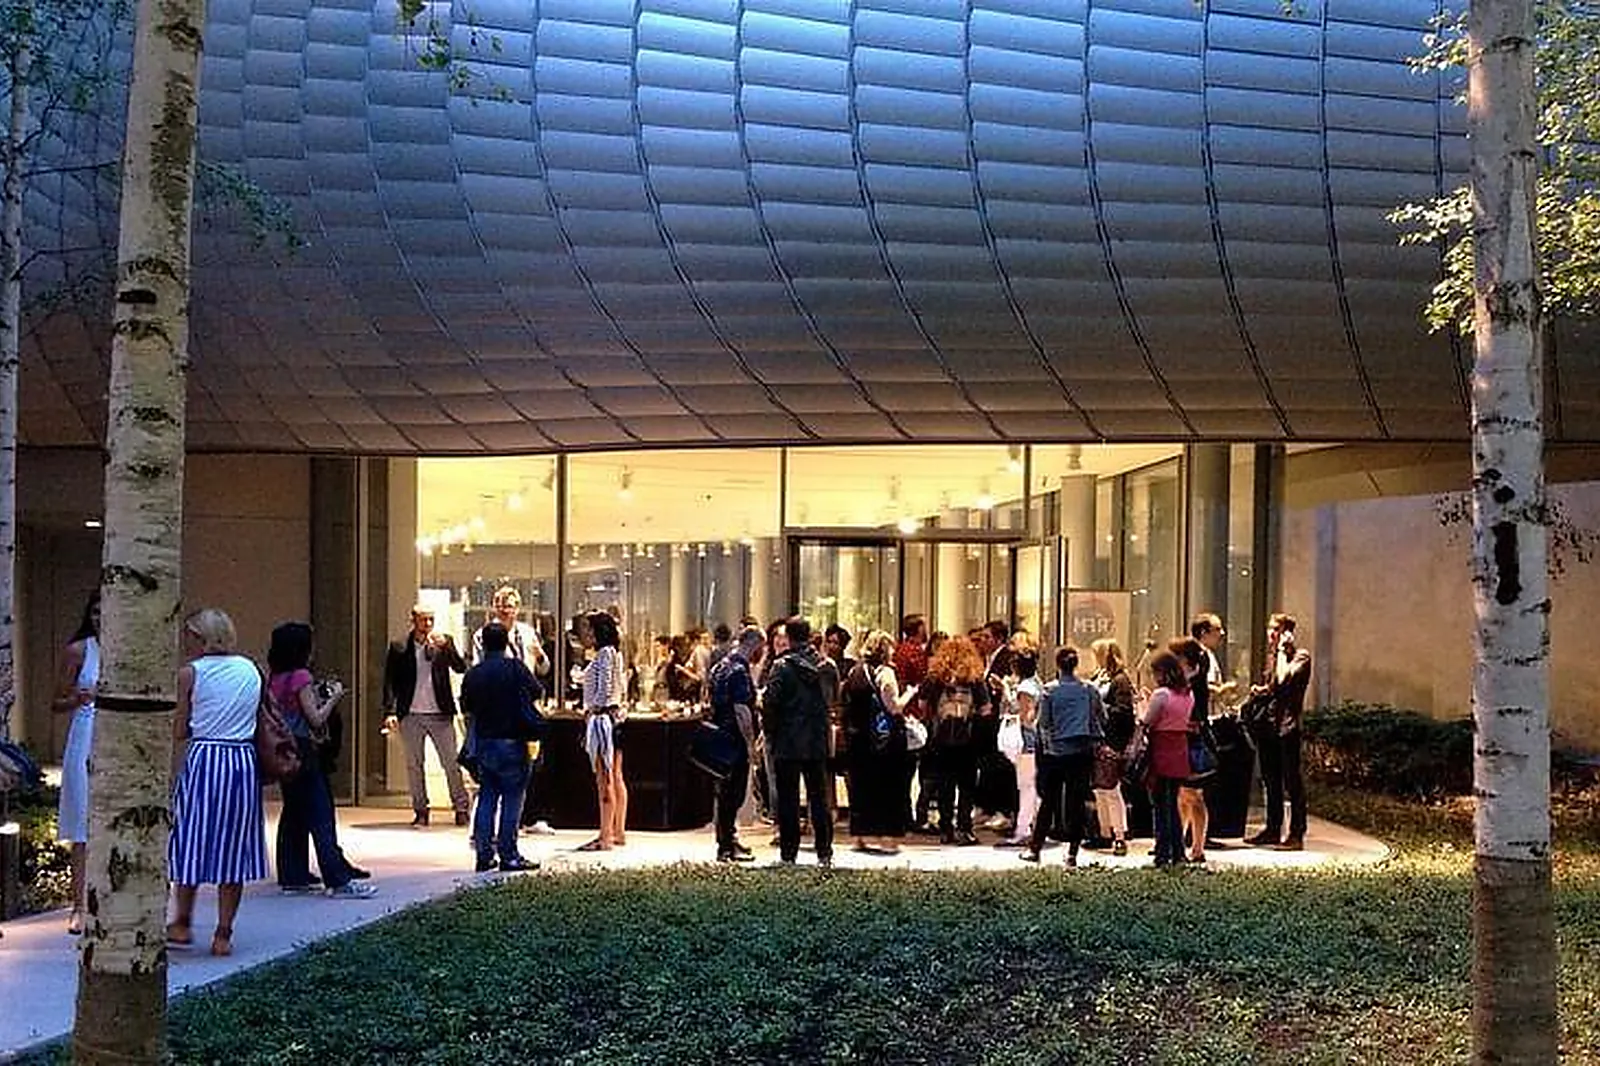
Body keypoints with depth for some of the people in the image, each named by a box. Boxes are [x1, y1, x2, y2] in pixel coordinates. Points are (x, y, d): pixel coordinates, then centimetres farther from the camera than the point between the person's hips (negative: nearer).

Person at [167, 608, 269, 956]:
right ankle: (223, 933, 10)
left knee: (193, 841, 11)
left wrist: (174, 775, 6)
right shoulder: (250, 670, 9)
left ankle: (182, 923, 24)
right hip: (245, 761, 3)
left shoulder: (191, 673, -2)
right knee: (234, 847, 7)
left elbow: (180, 732, 0)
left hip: (203, 758, -3)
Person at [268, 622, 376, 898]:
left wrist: (314, 695, 15)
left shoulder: (274, 678, 9)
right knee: (321, 816, -7)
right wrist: (334, 697, -3)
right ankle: (339, 880, -8)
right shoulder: (301, 677, -14)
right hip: (303, 751, -8)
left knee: (293, 814, 14)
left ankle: (292, 877, 16)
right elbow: (316, 720, -15)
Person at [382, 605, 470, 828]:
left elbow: (461, 668, -4)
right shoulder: (399, 648, 4)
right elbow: (390, 682, 4)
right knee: (414, 765, 5)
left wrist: (445, 646, -17)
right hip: (411, 715, 0)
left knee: (452, 763, 0)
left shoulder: (444, 642, 6)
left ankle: (461, 808, 7)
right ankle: (420, 811, 14)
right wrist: (391, 712, -5)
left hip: (440, 714, 0)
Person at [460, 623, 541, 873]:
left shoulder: (472, 674, 3)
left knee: (487, 798, 11)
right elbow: (535, 694, -1)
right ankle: (509, 856, -1)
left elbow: (467, 711, 9)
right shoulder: (515, 667, -8)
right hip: (511, 742, -4)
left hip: (483, 742, 4)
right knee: (512, 799, 0)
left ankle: (484, 855, 10)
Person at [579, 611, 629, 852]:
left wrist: (591, 710, -8)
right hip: (615, 716, 10)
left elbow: (604, 689, -19)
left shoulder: (605, 653, -14)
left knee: (605, 780, -8)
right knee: (616, 778, 13)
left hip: (602, 717, -10)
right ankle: (619, 832, 18)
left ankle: (606, 837, -7)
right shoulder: (615, 653, 14)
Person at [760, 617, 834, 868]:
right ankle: (824, 853, 8)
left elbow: (770, 704, -12)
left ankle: (788, 854, 3)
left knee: (788, 800, 3)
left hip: (788, 744, -3)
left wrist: (769, 734, 0)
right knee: (819, 798, 9)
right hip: (817, 743, 3)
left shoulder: (782, 666, -10)